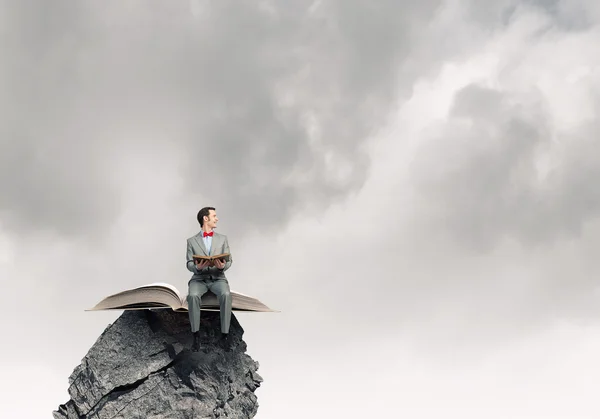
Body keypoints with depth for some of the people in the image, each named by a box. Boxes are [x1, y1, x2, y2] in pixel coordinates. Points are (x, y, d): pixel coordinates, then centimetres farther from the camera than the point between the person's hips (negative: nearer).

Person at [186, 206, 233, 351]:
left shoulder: (222, 238, 11)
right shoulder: (192, 241, 8)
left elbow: (229, 261, 6)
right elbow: (189, 264, 2)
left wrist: (223, 266, -18)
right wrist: (197, 267, -21)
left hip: (218, 278, 0)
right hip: (199, 278, 0)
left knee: (226, 294, -34)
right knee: (193, 295, -34)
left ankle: (225, 333, -24)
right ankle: (196, 335, -24)